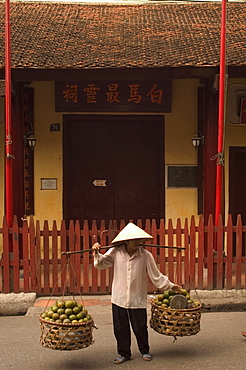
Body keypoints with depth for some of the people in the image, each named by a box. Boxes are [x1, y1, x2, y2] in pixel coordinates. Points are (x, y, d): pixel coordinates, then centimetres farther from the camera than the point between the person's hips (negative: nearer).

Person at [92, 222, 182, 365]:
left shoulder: (146, 255, -9)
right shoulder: (116, 252, -5)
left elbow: (156, 275, -1)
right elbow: (101, 264, 3)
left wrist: (170, 286, 1)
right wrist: (97, 253, -14)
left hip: (138, 298, -1)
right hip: (119, 298, 2)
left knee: (140, 327, 8)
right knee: (120, 328, 11)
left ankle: (145, 351, 33)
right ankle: (124, 353, 30)